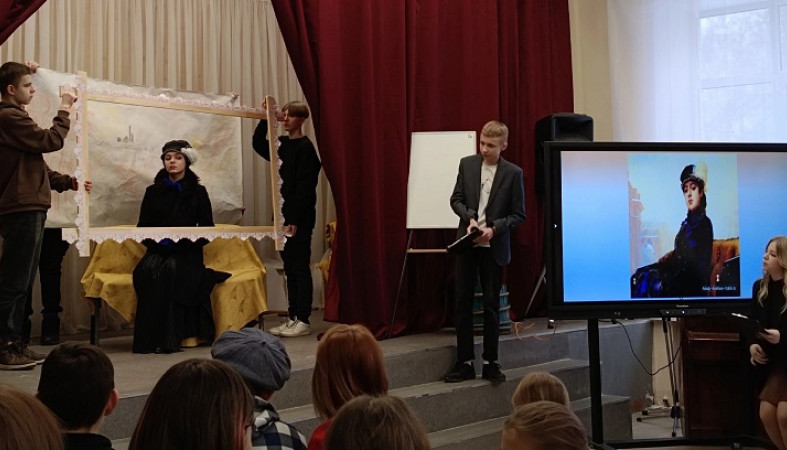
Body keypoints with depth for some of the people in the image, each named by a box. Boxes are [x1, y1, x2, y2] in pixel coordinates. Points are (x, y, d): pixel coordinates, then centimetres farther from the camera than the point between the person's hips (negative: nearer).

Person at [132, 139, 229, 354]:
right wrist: (154, 240, -9)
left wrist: (189, 240, -13)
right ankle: (149, 339, -34)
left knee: (171, 268, -35)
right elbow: (143, 227, 12)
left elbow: (207, 229, 6)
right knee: (150, 269, -33)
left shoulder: (198, 192, 10)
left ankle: (169, 339, -36)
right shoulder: (153, 192, 14)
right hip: (157, 251, 1)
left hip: (187, 253, -1)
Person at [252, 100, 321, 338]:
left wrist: (295, 220, -19)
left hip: (300, 218, -8)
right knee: (290, 267, 11)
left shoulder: (305, 147, -12)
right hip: (285, 214, 8)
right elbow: (258, 144, 18)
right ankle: (293, 317, 17)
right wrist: (265, 119, 5)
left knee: (300, 267, -3)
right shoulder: (282, 144, 12)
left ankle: (303, 320, 2)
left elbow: (305, 186, -16)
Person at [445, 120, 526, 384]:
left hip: (494, 247, -2)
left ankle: (491, 363, 14)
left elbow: (518, 215, -2)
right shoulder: (467, 164, 4)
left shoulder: (513, 173, -3)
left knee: (491, 304, 4)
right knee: (462, 302, 3)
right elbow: (456, 199, 6)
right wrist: (470, 217, -12)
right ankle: (465, 363, 10)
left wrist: (494, 229, -16)